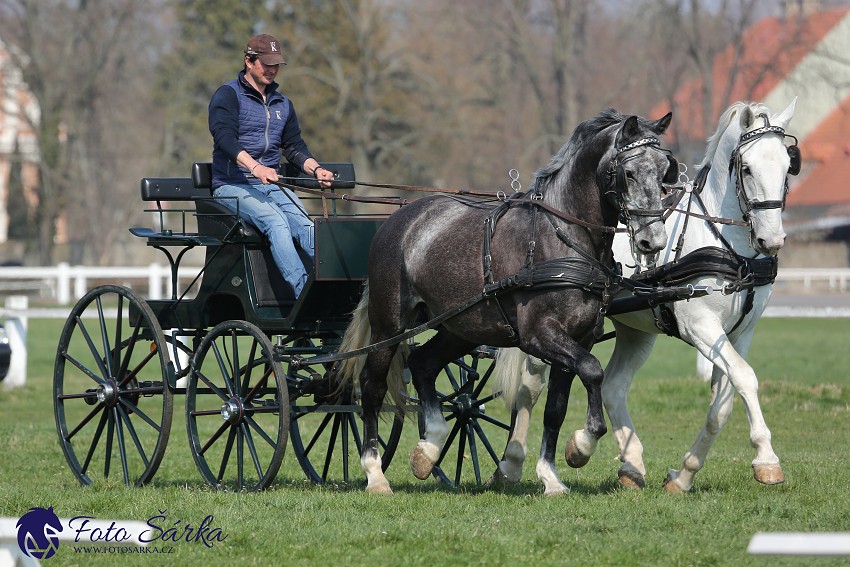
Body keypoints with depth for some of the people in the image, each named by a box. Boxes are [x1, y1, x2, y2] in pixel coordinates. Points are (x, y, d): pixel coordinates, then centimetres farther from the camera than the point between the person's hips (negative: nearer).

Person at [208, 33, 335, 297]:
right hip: (233, 184, -6)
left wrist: (315, 169, -1)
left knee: (305, 225, -25)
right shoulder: (228, 95, -1)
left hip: (272, 185, 6)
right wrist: (255, 167, -34)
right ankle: (303, 291, -45)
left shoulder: (282, 104, 22)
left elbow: (295, 146, 21)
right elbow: (224, 137, -17)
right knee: (275, 221, -33)